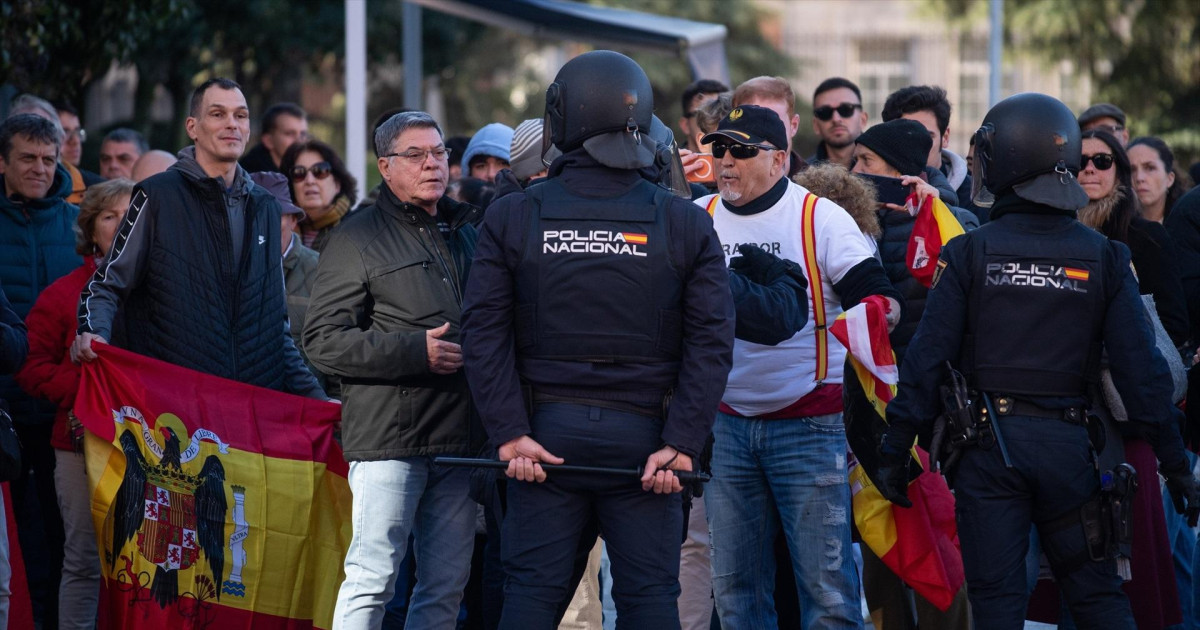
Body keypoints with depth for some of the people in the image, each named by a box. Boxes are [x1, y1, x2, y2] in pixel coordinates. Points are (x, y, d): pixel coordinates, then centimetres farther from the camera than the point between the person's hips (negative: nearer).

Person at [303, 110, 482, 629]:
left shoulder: (466, 234, 20)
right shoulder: (359, 237, 0)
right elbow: (323, 340, -9)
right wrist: (415, 350, -15)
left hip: (459, 440, 6)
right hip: (389, 437, -6)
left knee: (447, 584, 6)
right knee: (372, 577, -9)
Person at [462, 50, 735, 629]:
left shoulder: (512, 218, 0)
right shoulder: (685, 224, 0)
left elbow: (485, 335, -5)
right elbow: (711, 342, -6)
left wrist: (510, 433, -6)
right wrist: (681, 444, -7)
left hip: (547, 430, 0)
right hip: (642, 438, 0)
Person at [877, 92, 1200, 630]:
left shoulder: (970, 253, -4)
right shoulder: (1103, 258, 0)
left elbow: (929, 357, -6)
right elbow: (1140, 365, -2)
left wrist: (895, 450, 0)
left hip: (988, 444, -1)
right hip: (1068, 444, 2)